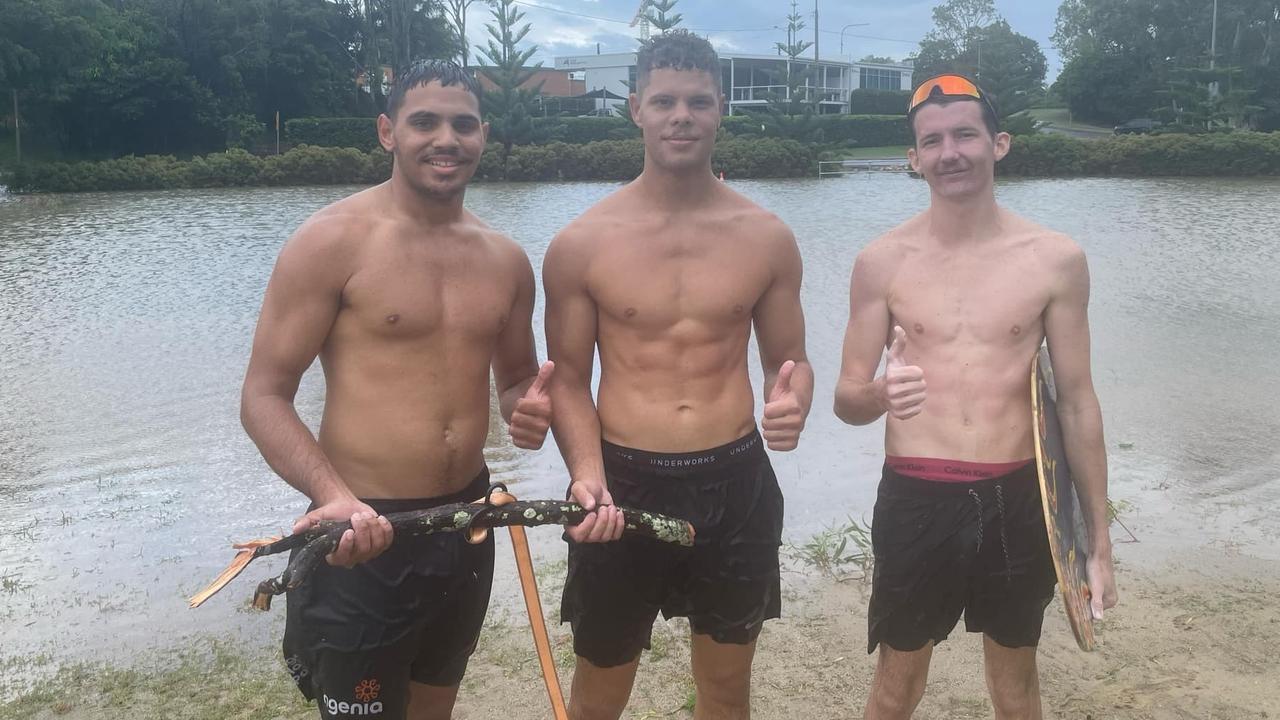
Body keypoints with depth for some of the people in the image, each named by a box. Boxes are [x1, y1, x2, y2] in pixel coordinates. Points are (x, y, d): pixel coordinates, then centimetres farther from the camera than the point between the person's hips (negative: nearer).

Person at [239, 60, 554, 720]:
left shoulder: (505, 260, 5)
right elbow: (263, 397, -13)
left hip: (468, 523, 6)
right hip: (364, 534, -5)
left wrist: (527, 407, -6)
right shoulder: (332, 242, -12)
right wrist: (334, 496, -30)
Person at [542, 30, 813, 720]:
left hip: (737, 485, 2)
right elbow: (568, 380, -1)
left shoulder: (766, 237, 0)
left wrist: (792, 404, -15)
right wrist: (589, 476, -18)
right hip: (624, 485, -1)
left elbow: (789, 359, 9)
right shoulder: (581, 243, -6)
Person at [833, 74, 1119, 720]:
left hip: (1017, 500, 1)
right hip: (914, 499, -1)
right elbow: (846, 401, -1)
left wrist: (1098, 540, 5)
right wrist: (879, 394, -26)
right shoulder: (882, 262, -4)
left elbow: (1077, 403, 3)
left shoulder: (1056, 259, -2)